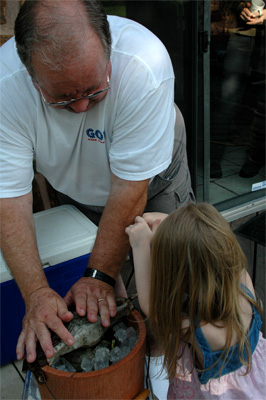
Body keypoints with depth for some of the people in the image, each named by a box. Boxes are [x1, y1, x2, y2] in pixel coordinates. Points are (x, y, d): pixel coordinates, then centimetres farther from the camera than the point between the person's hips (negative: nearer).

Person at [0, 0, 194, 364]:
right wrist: (36, 292, -36)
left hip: (152, 181, -1)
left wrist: (100, 275, -28)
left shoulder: (144, 63, -39)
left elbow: (130, 189, -33)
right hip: (73, 194, 2)